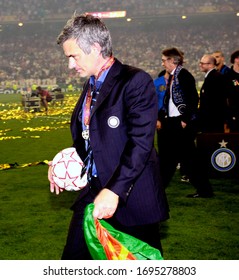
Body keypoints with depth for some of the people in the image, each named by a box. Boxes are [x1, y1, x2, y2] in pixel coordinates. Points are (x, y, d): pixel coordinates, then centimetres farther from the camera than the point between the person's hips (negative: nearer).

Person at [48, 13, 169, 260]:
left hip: (131, 197, -7)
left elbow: (140, 144, -22)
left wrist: (114, 191, -28)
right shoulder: (90, 86, 13)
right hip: (91, 193, 8)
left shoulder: (136, 81, -14)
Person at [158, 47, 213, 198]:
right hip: (172, 123, 9)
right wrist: (161, 118, 13)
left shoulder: (184, 75, -12)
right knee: (167, 155, 11)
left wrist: (185, 120, -18)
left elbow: (193, 99, -18)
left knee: (188, 157, -3)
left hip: (183, 123, -9)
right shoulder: (172, 76, 15)